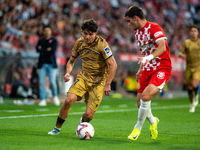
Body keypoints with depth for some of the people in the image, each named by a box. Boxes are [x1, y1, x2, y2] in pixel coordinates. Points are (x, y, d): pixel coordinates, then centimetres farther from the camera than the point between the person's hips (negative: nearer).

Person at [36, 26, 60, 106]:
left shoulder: (54, 41, 1)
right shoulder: (40, 41, 8)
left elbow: (53, 51, -15)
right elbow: (38, 50, -10)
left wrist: (43, 51, -10)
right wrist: (47, 49, -14)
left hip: (51, 64, -2)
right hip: (42, 64, 2)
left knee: (52, 82, -9)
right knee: (41, 82, -4)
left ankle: (55, 96, 17)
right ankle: (43, 100, -1)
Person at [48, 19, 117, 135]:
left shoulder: (101, 44, -17)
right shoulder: (79, 43, 0)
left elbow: (113, 65, -16)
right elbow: (71, 61, 15)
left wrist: (107, 84, -19)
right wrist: (68, 73, -6)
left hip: (99, 81, -4)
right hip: (84, 77, 4)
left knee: (89, 114, -10)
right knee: (68, 100, -21)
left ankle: (82, 122, 30)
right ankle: (57, 128, -1)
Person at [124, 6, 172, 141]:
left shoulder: (154, 28, -14)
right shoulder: (137, 32, 13)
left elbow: (162, 47, -29)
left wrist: (149, 58, -43)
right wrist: (141, 69, 22)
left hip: (162, 68, -8)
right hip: (148, 70, 8)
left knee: (145, 96, -26)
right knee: (140, 103, 5)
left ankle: (138, 128, -6)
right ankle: (153, 121, 36)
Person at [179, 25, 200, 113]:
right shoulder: (186, 42, 2)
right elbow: (180, 53, 4)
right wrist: (181, 55, -18)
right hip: (189, 67, 2)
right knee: (189, 87, 3)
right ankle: (192, 105, 27)